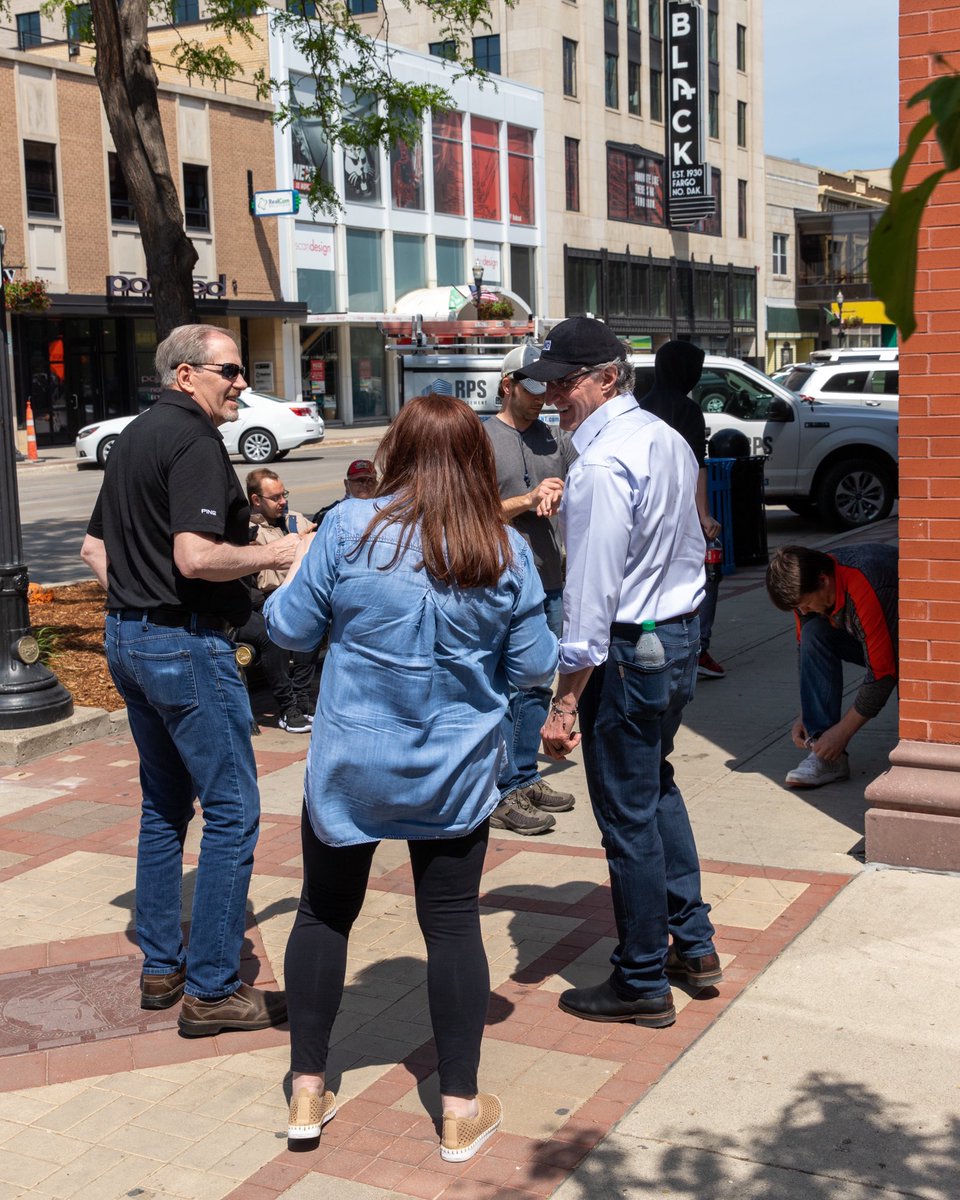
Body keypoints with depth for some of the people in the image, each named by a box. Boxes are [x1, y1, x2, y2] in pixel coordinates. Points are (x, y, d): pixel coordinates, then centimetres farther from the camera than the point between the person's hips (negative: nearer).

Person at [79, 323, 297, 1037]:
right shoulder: (195, 443, -14)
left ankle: (161, 969, 25)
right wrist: (275, 554, -13)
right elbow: (196, 556, -25)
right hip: (186, 642, -10)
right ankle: (213, 990, 1)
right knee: (233, 810, -3)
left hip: (127, 636, 10)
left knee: (165, 805, 18)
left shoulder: (135, 438, 16)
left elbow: (96, 548, 21)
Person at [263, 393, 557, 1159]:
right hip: (455, 774, 1)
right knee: (453, 925, 11)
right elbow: (535, 669, -3)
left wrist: (292, 571, 15)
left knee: (324, 914, 16)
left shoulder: (351, 527, -12)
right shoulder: (506, 551, -8)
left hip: (351, 766, 0)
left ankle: (308, 1093, 25)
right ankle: (462, 1111, 20)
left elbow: (291, 629, -3)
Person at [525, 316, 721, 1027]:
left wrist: (565, 703, -20)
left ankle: (643, 984, 17)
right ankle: (693, 942, 32)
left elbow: (592, 594, -24)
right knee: (657, 788, 26)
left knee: (627, 816, 3)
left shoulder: (602, 466, -22)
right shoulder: (670, 440, 7)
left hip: (629, 653, -10)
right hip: (683, 634, 10)